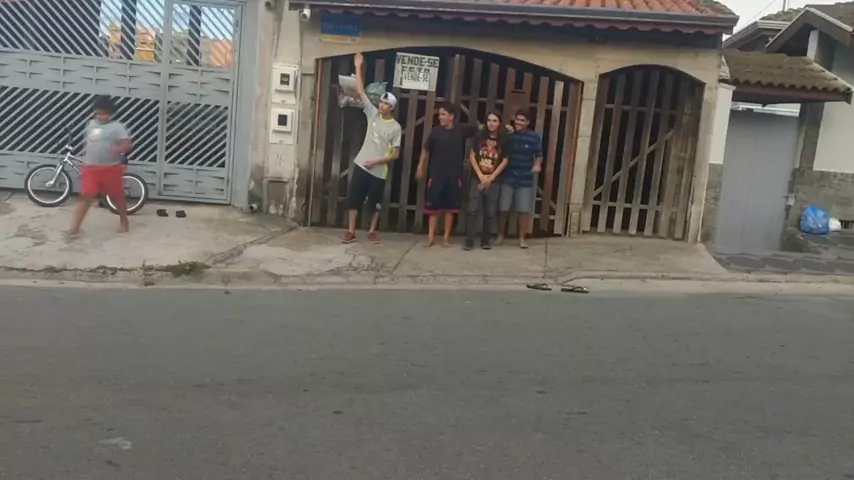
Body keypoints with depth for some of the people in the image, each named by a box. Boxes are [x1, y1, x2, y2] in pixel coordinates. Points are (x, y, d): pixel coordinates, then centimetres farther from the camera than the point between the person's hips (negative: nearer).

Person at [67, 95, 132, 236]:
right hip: (91, 167, 4)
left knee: (117, 196, 10)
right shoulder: (91, 124, 12)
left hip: (111, 168, -4)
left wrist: (118, 149, -36)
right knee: (86, 196, -2)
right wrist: (85, 158, 25)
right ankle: (74, 227, -1)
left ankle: (124, 221, 31)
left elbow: (127, 144, -17)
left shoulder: (117, 126, -8)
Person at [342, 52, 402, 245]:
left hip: (378, 171, -3)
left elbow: (395, 154, -7)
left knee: (375, 202, 8)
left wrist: (376, 161, -16)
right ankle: (350, 232, 9)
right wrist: (358, 67, -3)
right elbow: (360, 91, 1)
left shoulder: (395, 127, -6)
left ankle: (372, 231, 24)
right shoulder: (373, 114, 2)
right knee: (354, 199, 2)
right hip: (361, 165, 3)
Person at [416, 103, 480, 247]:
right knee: (434, 206, 1)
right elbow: (426, 150, 8)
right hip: (436, 174, 0)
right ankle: (431, 236, 8)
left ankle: (447, 237, 15)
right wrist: (420, 167, 9)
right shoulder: (436, 131, -2)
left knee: (450, 207, 7)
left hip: (454, 175, 0)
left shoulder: (462, 130, -3)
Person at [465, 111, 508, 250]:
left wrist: (491, 177, -7)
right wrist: (480, 175, -7)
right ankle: (469, 240, -2)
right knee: (473, 210, -6)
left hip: (493, 181, 0)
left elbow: (505, 161, 0)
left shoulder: (503, 140, -1)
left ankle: (485, 240, 14)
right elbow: (472, 156, 1)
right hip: (477, 178, 0)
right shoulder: (479, 136, 0)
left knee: (490, 212, 4)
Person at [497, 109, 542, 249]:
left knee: (524, 210, 2)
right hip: (507, 178, 1)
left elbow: (539, 155, 3)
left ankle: (522, 238, 16)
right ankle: (501, 235, 23)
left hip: (525, 180, -1)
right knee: (503, 209, 6)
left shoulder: (534, 137, -1)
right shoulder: (508, 134, 2)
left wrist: (537, 165, -16)